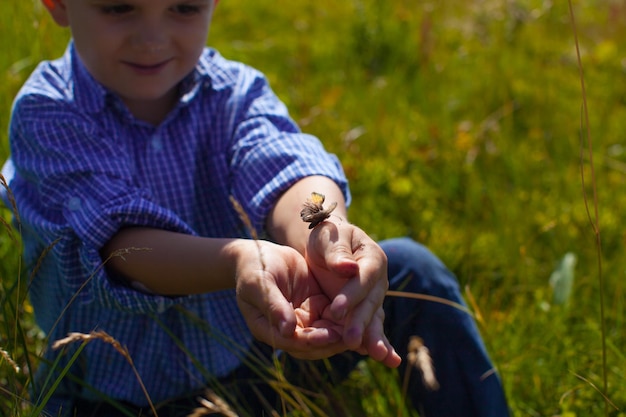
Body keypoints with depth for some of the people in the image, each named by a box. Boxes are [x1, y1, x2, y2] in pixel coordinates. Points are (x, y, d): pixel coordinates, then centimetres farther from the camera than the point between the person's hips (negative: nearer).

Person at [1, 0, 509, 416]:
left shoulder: (235, 91, -8)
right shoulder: (46, 114, -16)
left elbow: (281, 163, -30)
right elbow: (118, 238, -32)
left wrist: (327, 229, -56)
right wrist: (240, 260, -53)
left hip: (252, 359, 2)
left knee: (411, 268, -11)